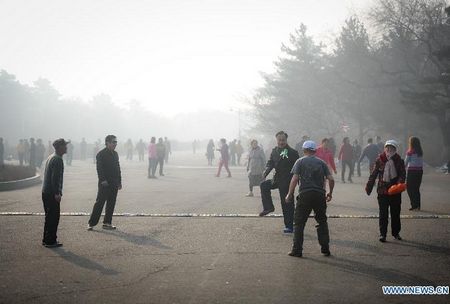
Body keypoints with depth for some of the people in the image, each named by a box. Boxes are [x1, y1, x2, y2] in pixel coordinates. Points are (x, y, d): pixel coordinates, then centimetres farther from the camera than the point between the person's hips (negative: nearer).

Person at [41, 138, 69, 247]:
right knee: (53, 217, -4)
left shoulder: (50, 157, 15)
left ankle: (46, 239, 23)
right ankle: (50, 241, 0)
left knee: (49, 217, 17)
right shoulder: (58, 160, -15)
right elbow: (55, 178, -22)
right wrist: (57, 193, -20)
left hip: (46, 192, 10)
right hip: (52, 193, -10)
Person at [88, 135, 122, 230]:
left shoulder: (115, 154, 14)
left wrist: (119, 181, 14)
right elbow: (99, 169, -14)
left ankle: (107, 223, 16)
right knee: (99, 203, -4)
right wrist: (103, 180, -22)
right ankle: (91, 223, 1)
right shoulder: (101, 154, -8)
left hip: (114, 183, 7)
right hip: (105, 183, -7)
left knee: (111, 204, 8)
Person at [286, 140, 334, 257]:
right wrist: (330, 193, 17)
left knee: (299, 223, 4)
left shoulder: (300, 162, 3)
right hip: (320, 195, 3)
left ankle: (297, 250, 2)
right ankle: (325, 248, 16)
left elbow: (295, 179, -8)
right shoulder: (321, 162, 11)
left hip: (305, 195, -3)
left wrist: (290, 194, -2)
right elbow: (331, 179, 3)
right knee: (322, 221, 16)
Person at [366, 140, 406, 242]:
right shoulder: (380, 160, -1)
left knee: (396, 213, 11)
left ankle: (396, 232, 26)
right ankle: (382, 234, 6)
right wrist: (369, 187, 6)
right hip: (382, 190, -1)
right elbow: (374, 174, 6)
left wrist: (400, 183, -23)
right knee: (383, 214, -1)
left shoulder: (399, 161, 1)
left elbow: (402, 174, -4)